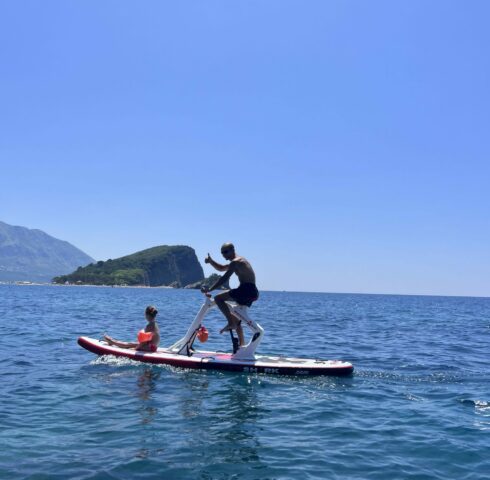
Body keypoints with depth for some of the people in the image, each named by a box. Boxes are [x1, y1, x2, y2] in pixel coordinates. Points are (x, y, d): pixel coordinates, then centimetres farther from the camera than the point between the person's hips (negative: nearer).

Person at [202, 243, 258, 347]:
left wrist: (209, 289, -14)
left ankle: (231, 323, -16)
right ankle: (242, 344, 22)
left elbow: (225, 278, -16)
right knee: (236, 318, 20)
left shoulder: (235, 262, -8)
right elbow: (221, 268, 34)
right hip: (252, 292, 10)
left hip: (247, 290, -10)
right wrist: (211, 261, 19)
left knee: (218, 298, -12)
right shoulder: (240, 261, 23)